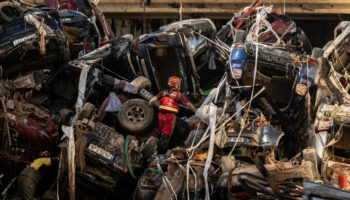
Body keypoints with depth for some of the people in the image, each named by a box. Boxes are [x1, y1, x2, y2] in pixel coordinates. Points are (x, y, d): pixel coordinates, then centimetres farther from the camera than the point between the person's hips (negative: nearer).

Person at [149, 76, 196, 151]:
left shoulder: (164, 92, 11)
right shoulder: (179, 95, 1)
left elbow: (152, 101, 7)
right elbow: (189, 105, 8)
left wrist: (149, 107, 26)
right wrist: (196, 112, 22)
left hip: (161, 114, 4)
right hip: (170, 116, -4)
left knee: (162, 132, 18)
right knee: (167, 134, 4)